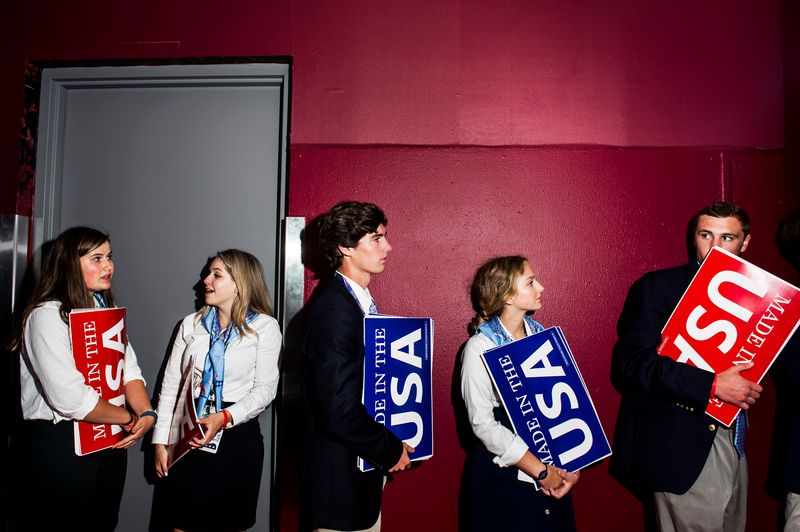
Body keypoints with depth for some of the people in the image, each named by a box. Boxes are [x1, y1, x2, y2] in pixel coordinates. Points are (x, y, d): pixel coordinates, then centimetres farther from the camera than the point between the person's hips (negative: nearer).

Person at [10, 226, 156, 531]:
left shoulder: (106, 310, 9)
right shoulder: (47, 315, -16)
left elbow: (129, 370, 4)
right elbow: (71, 399, -25)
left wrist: (146, 413, -12)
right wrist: (129, 418, -13)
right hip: (61, 441, -7)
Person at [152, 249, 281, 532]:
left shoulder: (264, 326, -3)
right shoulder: (192, 324, 8)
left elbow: (265, 389, -9)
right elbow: (170, 386, 7)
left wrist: (224, 418, -22)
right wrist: (160, 442, 3)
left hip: (237, 437, -3)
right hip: (187, 438, 3)